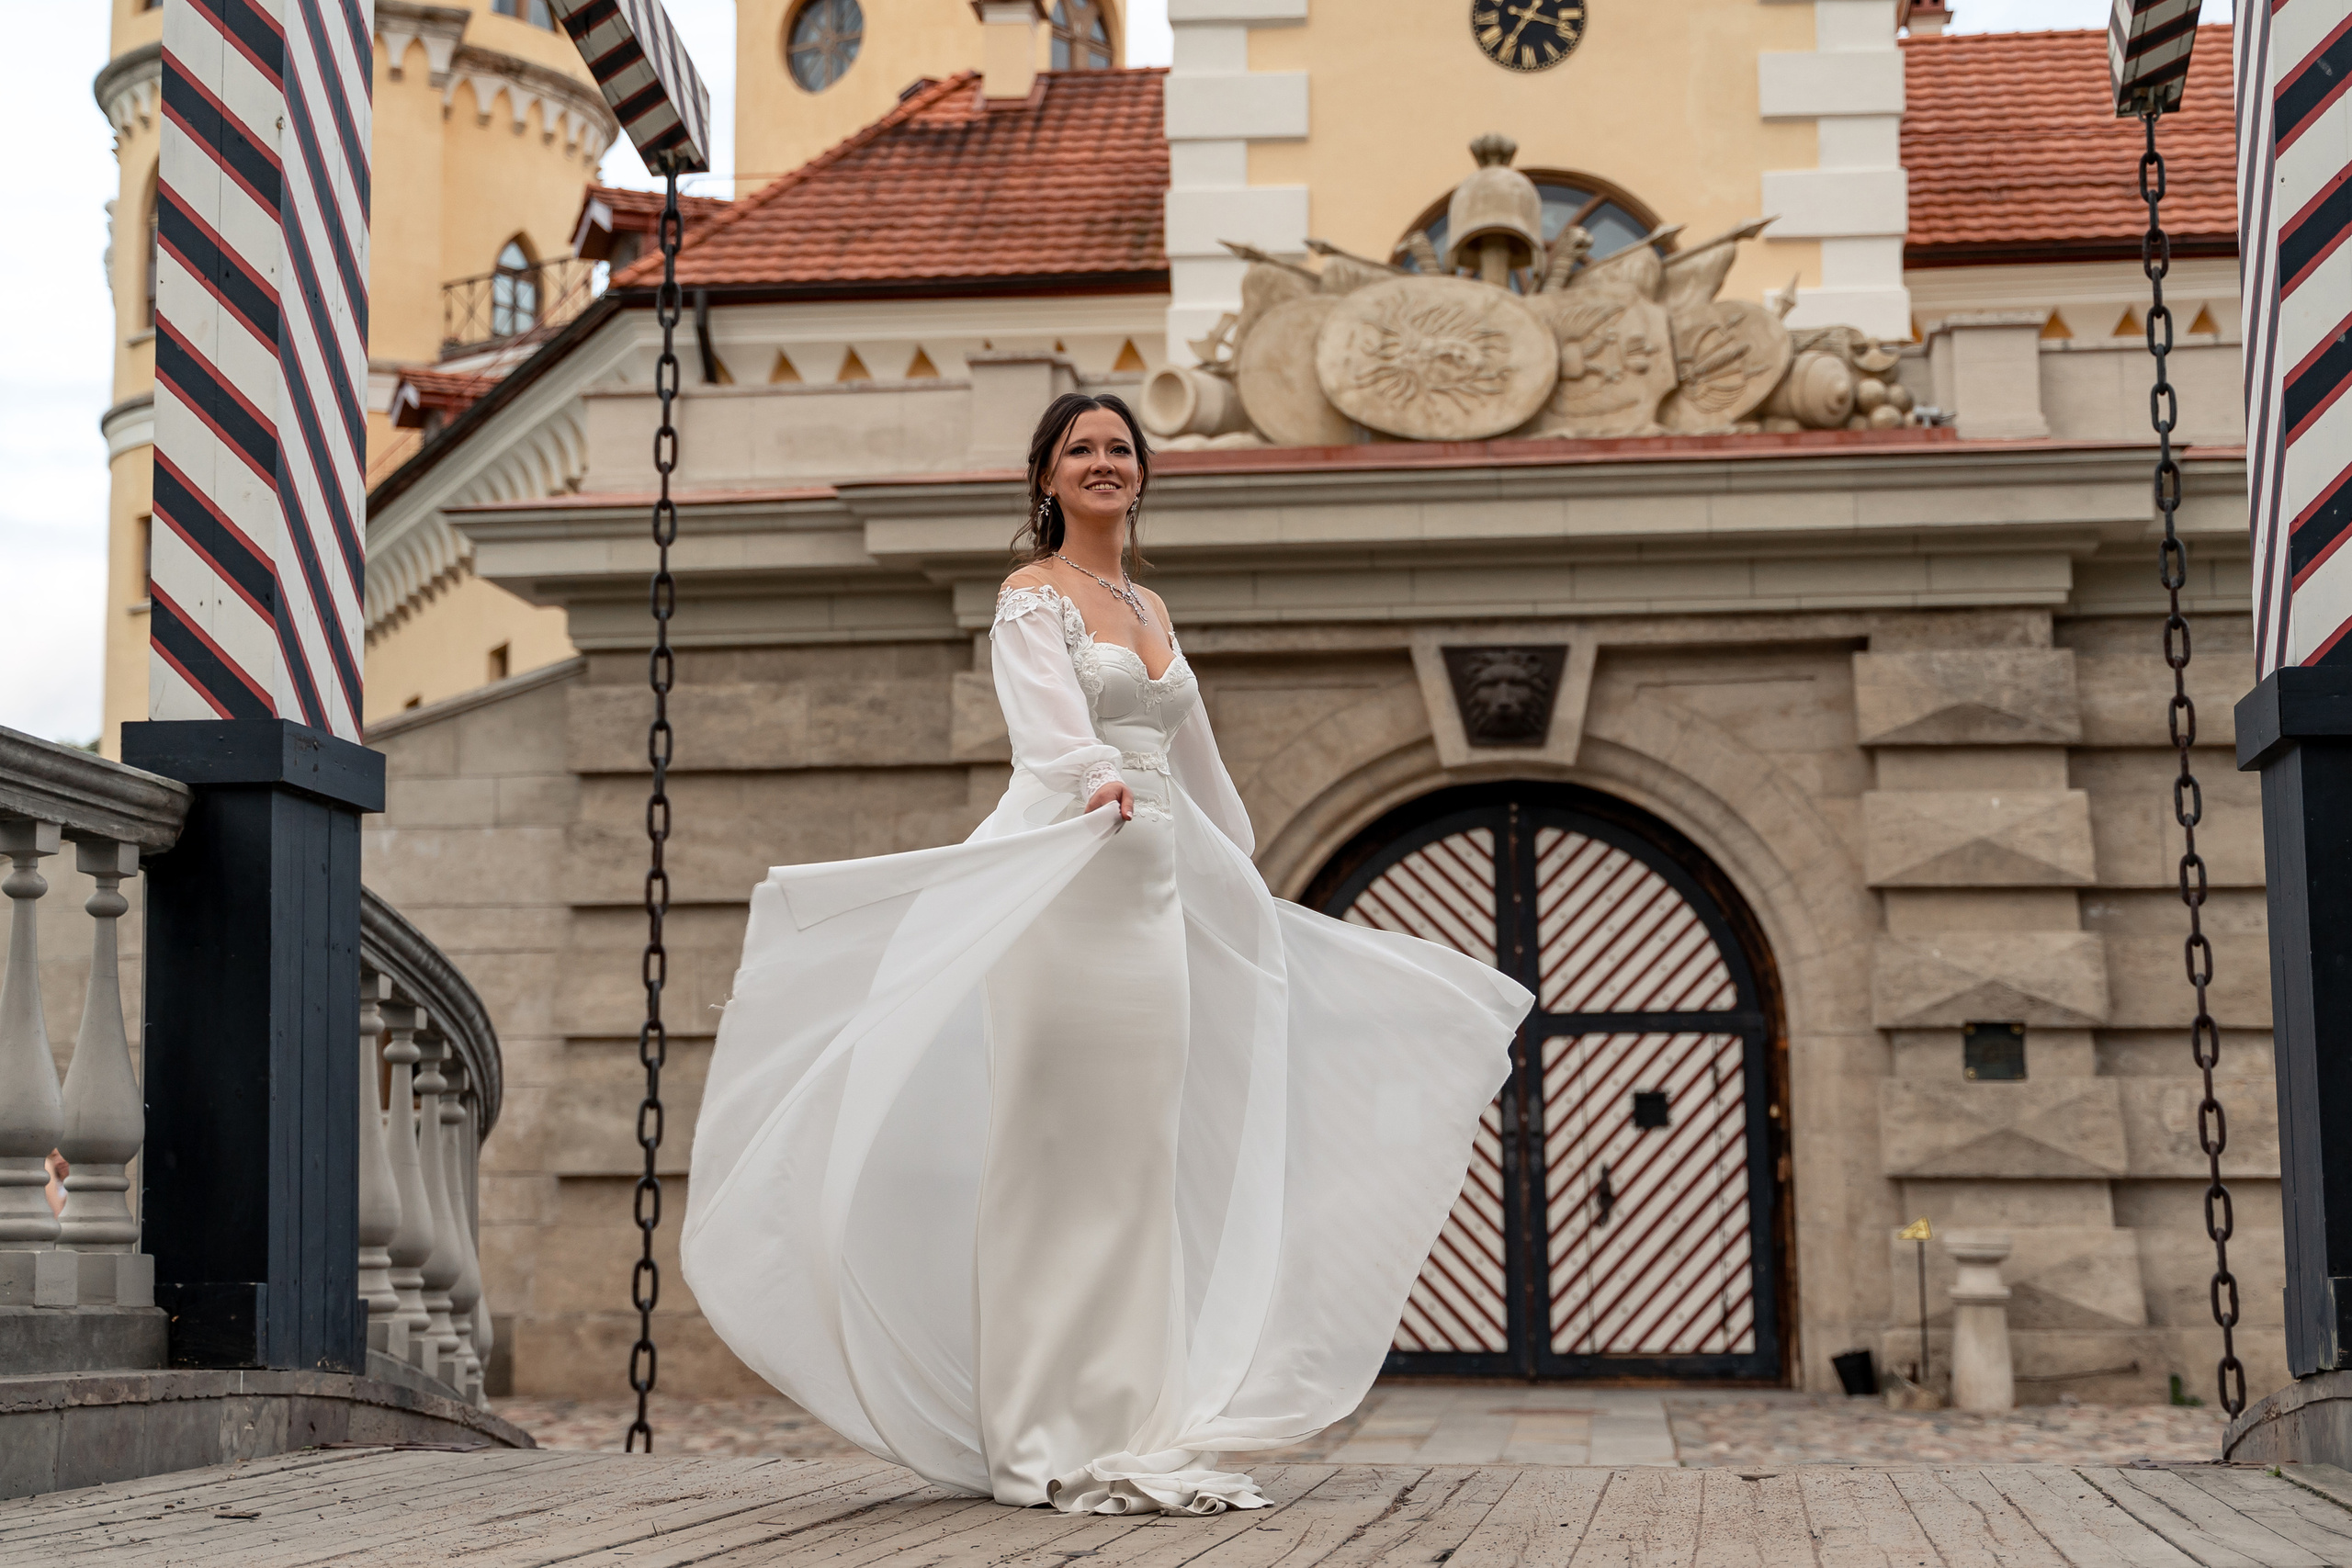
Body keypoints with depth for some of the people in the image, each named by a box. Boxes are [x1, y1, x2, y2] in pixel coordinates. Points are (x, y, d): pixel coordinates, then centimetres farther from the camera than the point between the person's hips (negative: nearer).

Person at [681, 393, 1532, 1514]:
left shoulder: (1152, 610, 20)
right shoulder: (1031, 597, -2)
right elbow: (1046, 716, -22)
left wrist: (1239, 879, 32)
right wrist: (1097, 782, -41)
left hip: (1156, 893, 7)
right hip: (1062, 889, -7)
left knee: (1144, 1152, 6)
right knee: (1061, 1147, -7)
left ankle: (1134, 1426, 10)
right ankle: (1056, 1437, -4)